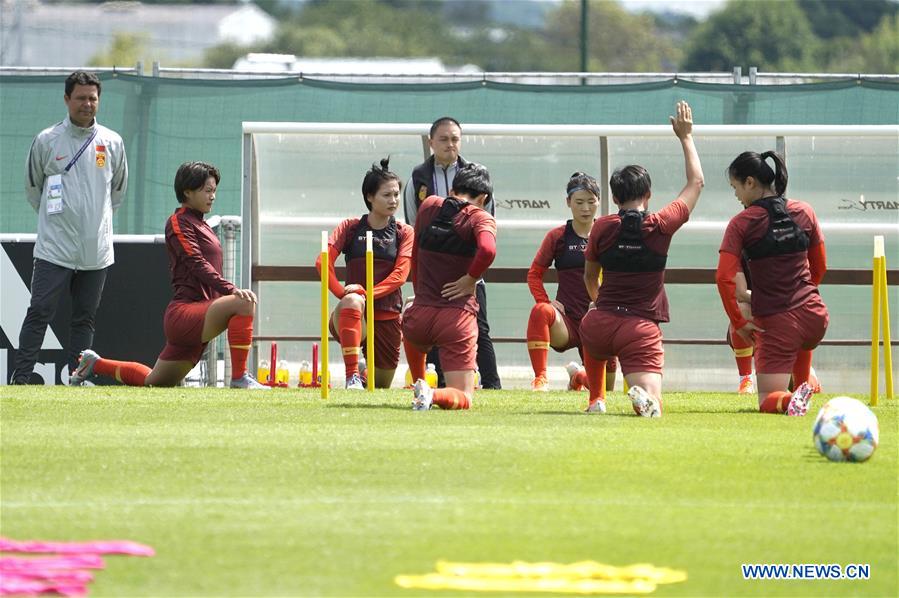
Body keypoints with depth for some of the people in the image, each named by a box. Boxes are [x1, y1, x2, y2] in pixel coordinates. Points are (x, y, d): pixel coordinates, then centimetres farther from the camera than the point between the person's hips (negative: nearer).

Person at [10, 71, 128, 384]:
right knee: (39, 313, -7)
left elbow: (118, 190, 20)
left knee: (85, 318, 6)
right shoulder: (46, 141, 0)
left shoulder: (112, 143, 7)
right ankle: (20, 378, -7)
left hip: (96, 250, 3)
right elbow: (32, 188, 12)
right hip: (54, 249, -3)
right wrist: (54, 217, 10)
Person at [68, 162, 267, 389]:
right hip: (183, 313, -10)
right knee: (243, 303, -29)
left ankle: (94, 364, 34)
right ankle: (239, 377, -26)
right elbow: (197, 263, -20)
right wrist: (231, 290, -30)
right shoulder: (178, 222, -7)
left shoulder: (200, 224, 21)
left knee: (154, 381, 18)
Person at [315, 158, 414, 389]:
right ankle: (352, 376, -39)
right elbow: (323, 262, -8)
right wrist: (343, 294, -21)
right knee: (352, 301, -40)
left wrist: (368, 293, -23)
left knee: (382, 385, 11)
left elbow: (400, 274, -8)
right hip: (353, 316, -2)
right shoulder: (350, 227, 4)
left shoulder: (404, 233, 5)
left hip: (388, 315, 2)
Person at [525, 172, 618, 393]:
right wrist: (545, 302, -11)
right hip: (567, 321, -2)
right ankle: (540, 379, -29)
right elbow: (534, 274, 6)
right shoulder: (558, 236, 3)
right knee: (540, 312, -37)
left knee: (604, 387, 0)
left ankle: (578, 375, 37)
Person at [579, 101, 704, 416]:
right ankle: (642, 397, -40)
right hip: (642, 329, -3)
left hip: (601, 324, 3)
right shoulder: (660, 226, -1)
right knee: (653, 408, -6)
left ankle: (595, 399, 35)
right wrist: (686, 137, 25)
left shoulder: (602, 227, 4)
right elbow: (696, 183, 15)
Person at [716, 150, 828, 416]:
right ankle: (803, 383, 40)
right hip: (815, 317, 5)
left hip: (775, 323, -5)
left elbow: (724, 278, -14)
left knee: (768, 402, 3)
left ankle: (791, 400, -25)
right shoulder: (804, 212, 6)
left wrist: (738, 322, -3)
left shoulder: (741, 224, -7)